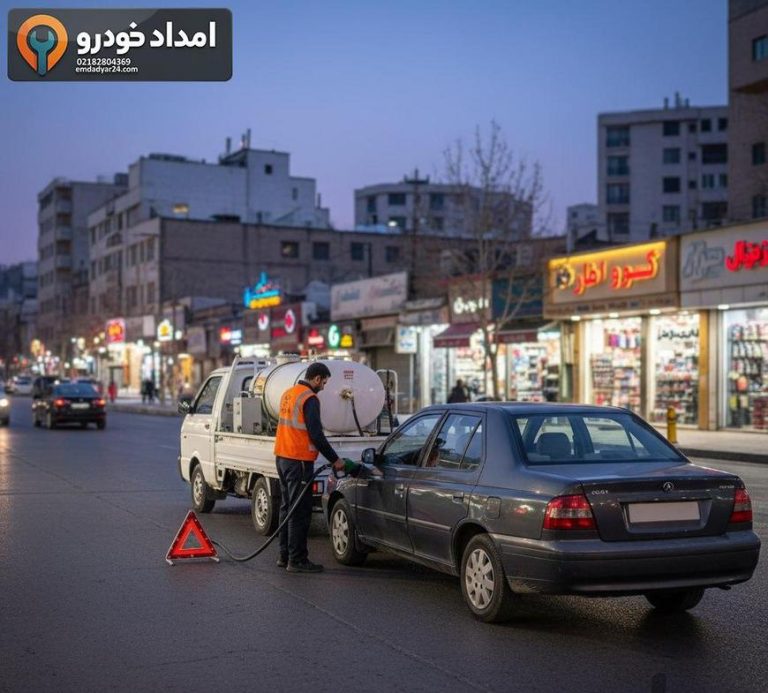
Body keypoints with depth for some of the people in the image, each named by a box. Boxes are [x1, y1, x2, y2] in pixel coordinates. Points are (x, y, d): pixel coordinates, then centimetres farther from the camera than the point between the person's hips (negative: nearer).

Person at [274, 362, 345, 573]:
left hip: (282, 457, 10)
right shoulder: (309, 399, -14)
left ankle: (285, 555, 20)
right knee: (300, 512, -6)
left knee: (288, 507, 15)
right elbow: (316, 434, -18)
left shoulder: (288, 394, 15)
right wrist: (334, 459, -10)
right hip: (299, 460, -10)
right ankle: (297, 560, -4)